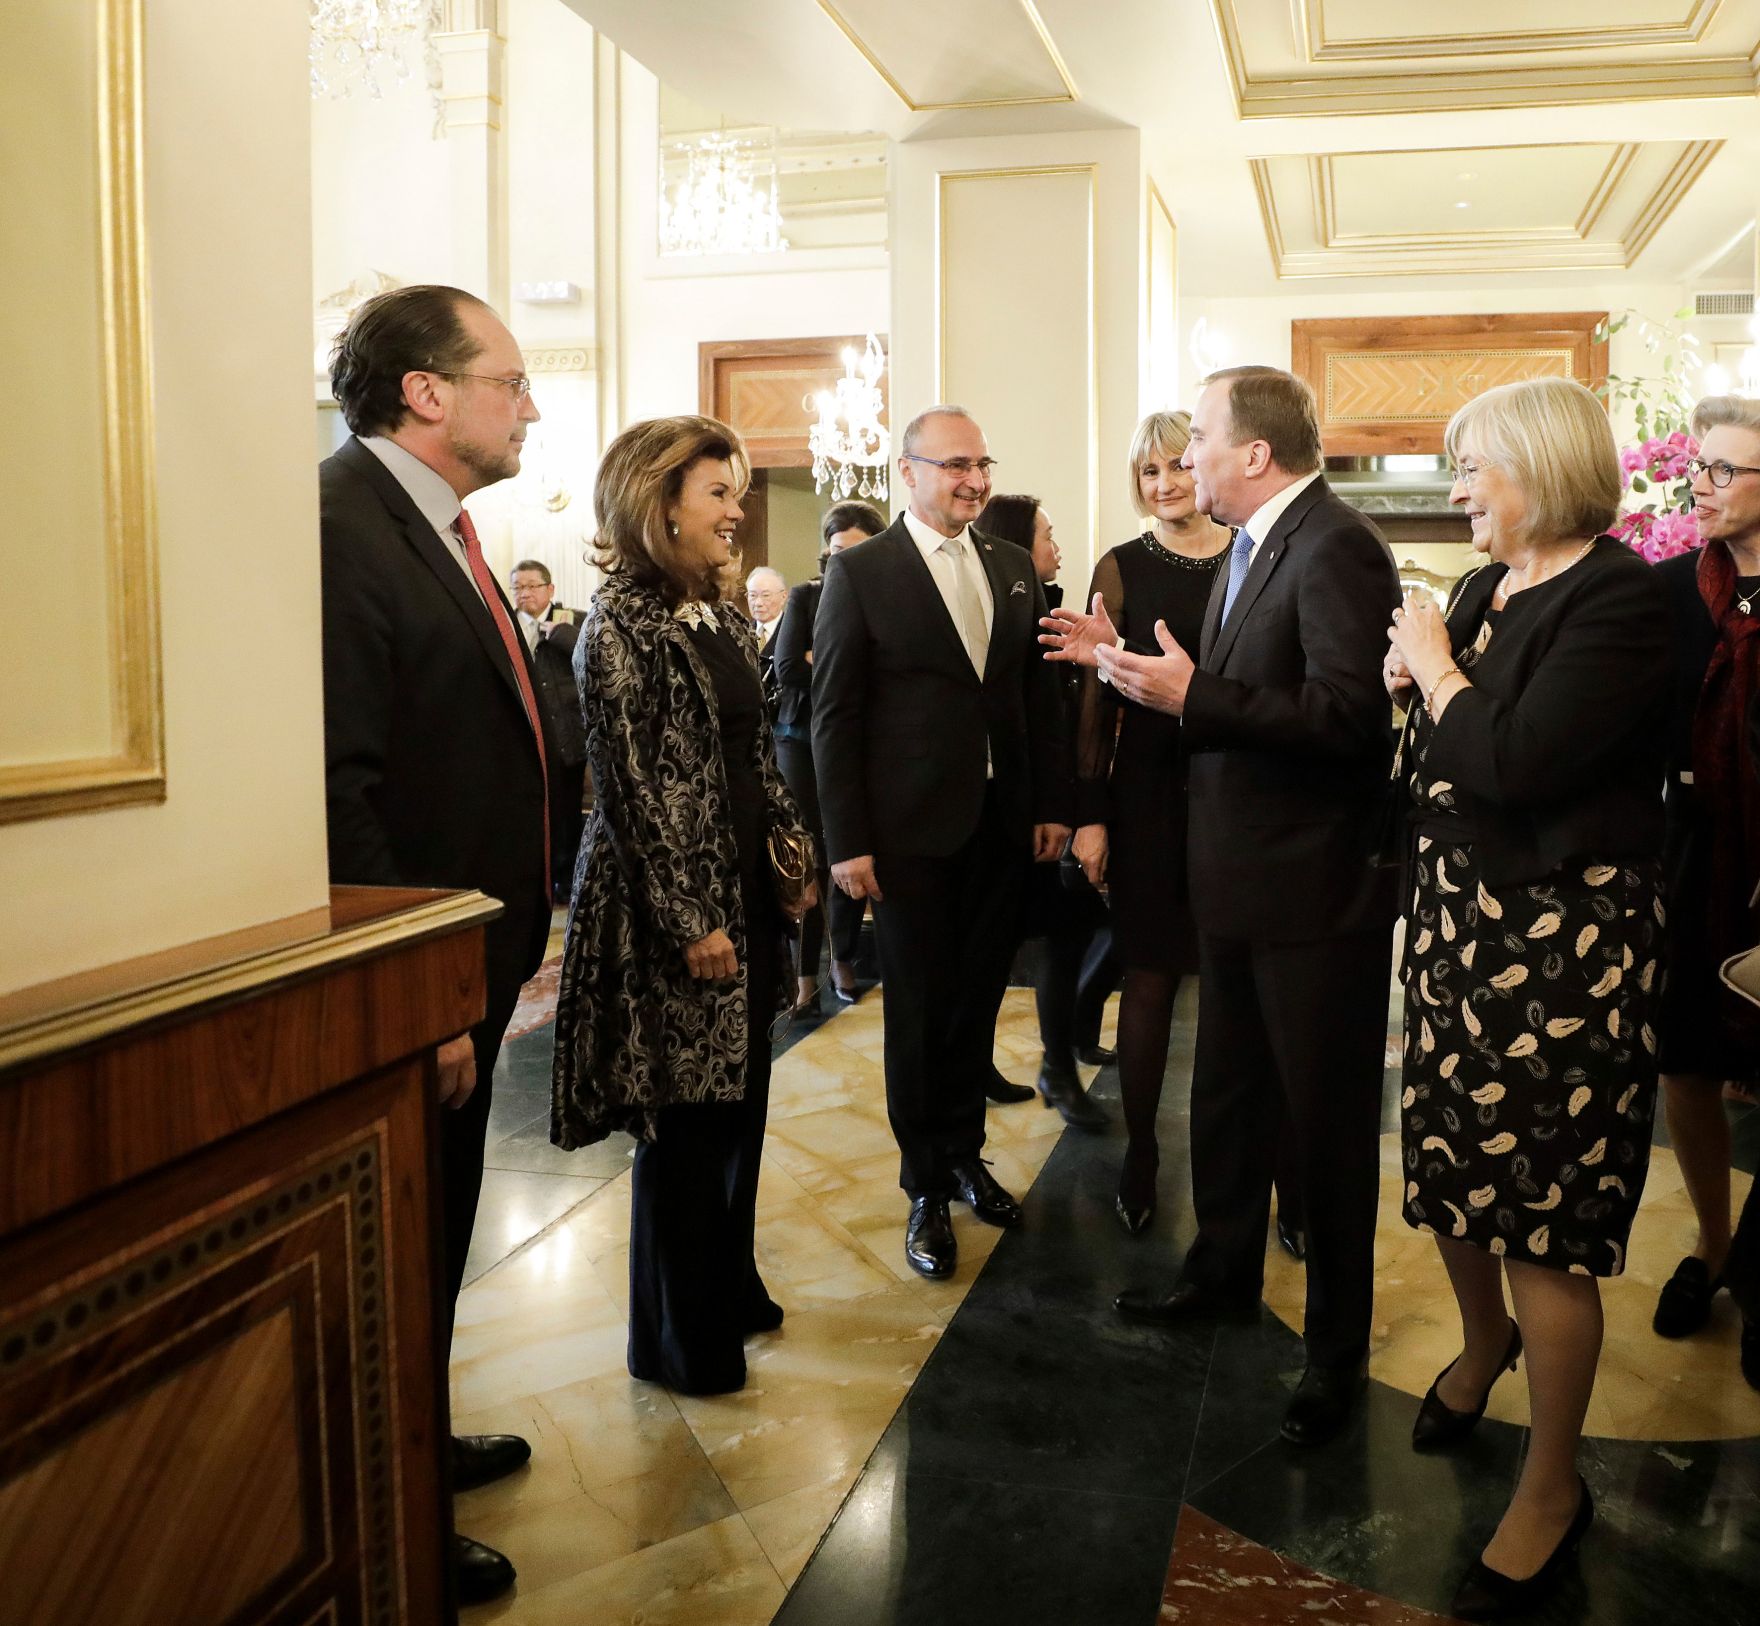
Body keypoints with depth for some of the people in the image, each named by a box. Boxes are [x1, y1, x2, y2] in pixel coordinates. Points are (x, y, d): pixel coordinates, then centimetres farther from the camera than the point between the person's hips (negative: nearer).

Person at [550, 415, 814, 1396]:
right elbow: (632, 787, -16)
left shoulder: (724, 614, 11)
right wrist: (690, 922, -17)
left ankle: (731, 1287, 34)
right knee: (686, 1120, 3)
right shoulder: (621, 625, -13)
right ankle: (679, 1335, 20)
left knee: (740, 1099, 16)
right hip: (673, 907, -8)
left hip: (747, 889, 8)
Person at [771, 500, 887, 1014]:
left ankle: (843, 959, 28)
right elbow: (787, 669, -9)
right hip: (805, 743, -1)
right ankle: (805, 973, 10)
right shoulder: (805, 596, 2)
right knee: (809, 857, -1)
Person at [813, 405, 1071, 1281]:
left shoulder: (1013, 567, 10)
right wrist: (848, 840, -11)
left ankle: (964, 1152, 31)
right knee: (919, 1009, 5)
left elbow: (1038, 693, 12)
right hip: (910, 830, -4)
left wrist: (1051, 805, 7)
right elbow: (833, 713, -7)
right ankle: (926, 1187, 20)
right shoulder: (860, 571, -5)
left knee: (977, 1001, 12)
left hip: (999, 825, 4)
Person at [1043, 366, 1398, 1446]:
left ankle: (1338, 1348, 23)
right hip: (1240, 882, 9)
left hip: (1316, 889, -9)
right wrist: (1126, 659, 9)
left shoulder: (1336, 549, -19)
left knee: (1328, 1120, 6)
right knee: (1227, 1097, 22)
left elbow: (1349, 715, -29)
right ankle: (1226, 1273, 43)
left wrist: (1192, 693, -29)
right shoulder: (1255, 548, 11)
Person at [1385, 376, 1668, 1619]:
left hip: (1562, 944, -8)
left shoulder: (1621, 598, -16)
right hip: (1458, 921, 8)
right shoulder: (1485, 592, 10)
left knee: (1547, 1214, 2)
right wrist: (1415, 682, -2)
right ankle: (1486, 1342, 49)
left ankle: (1553, 1487, 20)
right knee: (1452, 1159, 19)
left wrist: (1435, 666, -11)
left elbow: (1511, 761, -26)